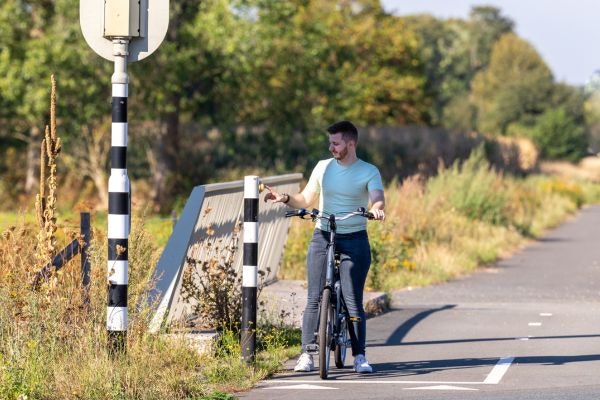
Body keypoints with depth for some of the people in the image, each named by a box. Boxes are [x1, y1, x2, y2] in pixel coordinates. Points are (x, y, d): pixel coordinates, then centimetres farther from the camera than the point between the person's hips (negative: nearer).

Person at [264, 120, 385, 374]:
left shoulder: (369, 172, 0)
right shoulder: (323, 167, 9)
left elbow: (377, 199, -15)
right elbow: (305, 200, 11)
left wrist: (376, 209, -38)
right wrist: (286, 198, -8)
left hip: (354, 239, -3)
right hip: (323, 237, 3)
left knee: (353, 301, -6)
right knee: (314, 298, -3)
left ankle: (360, 357, -1)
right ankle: (307, 355, -1)